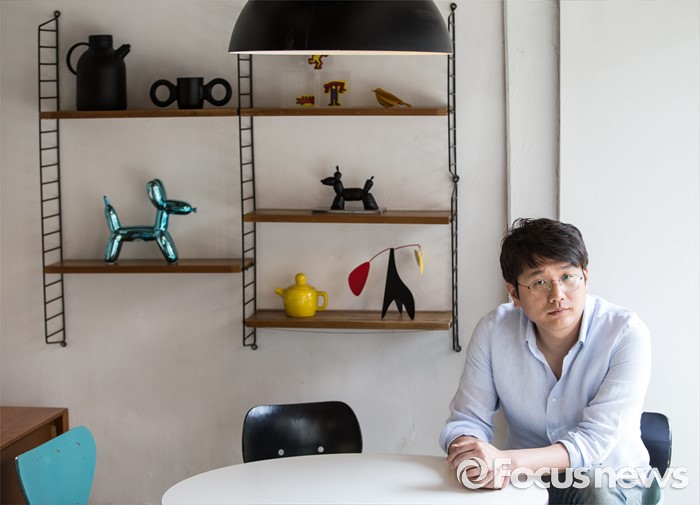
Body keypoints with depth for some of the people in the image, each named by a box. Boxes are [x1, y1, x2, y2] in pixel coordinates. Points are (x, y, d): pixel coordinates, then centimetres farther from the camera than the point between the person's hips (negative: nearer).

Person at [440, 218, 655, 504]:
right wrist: (472, 459, -32)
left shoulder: (626, 333, -19)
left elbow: (596, 441, -26)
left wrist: (506, 461, -41)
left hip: (611, 480, -1)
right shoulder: (493, 332, -9)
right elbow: (466, 421, -6)